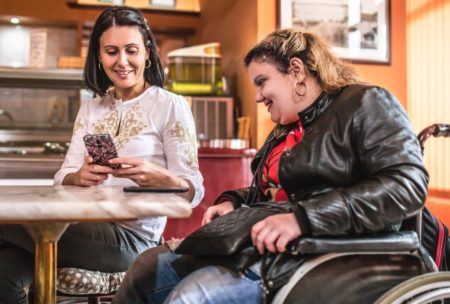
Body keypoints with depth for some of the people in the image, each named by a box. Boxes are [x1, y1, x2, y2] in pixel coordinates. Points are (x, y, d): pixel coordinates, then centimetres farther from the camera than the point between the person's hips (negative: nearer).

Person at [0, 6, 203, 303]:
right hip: (86, 229, 5)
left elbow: (194, 191, -6)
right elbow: (62, 178, 7)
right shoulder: (90, 109, 14)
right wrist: (80, 176, -17)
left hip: (130, 237, -4)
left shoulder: (171, 106, -3)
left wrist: (154, 176, -27)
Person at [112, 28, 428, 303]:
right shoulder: (287, 127, 21)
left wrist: (303, 218, -29)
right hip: (270, 247, 9)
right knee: (148, 267, 2)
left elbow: (408, 184, -20)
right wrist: (233, 201, 8)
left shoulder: (365, 104, -6)